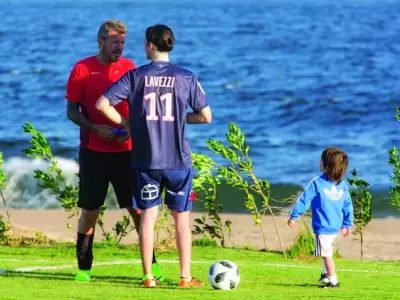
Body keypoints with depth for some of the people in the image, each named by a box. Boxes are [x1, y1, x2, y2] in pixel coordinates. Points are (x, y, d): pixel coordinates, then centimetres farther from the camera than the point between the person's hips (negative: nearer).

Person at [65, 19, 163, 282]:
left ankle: (151, 262, 9)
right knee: (90, 209, 2)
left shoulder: (129, 68, 5)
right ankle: (84, 267, 11)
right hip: (94, 151, -2)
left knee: (137, 208, 1)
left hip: (126, 150, 2)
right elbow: (72, 111, -2)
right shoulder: (82, 70, -3)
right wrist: (94, 128, -18)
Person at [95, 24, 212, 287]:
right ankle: (186, 277, 8)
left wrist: (125, 123, 7)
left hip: (146, 159, 1)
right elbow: (206, 116, -1)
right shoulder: (186, 78, -3)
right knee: (182, 217, 7)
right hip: (178, 159, -1)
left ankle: (149, 276, 6)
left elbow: (102, 104, -7)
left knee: (148, 216, 6)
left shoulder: (135, 76, -3)